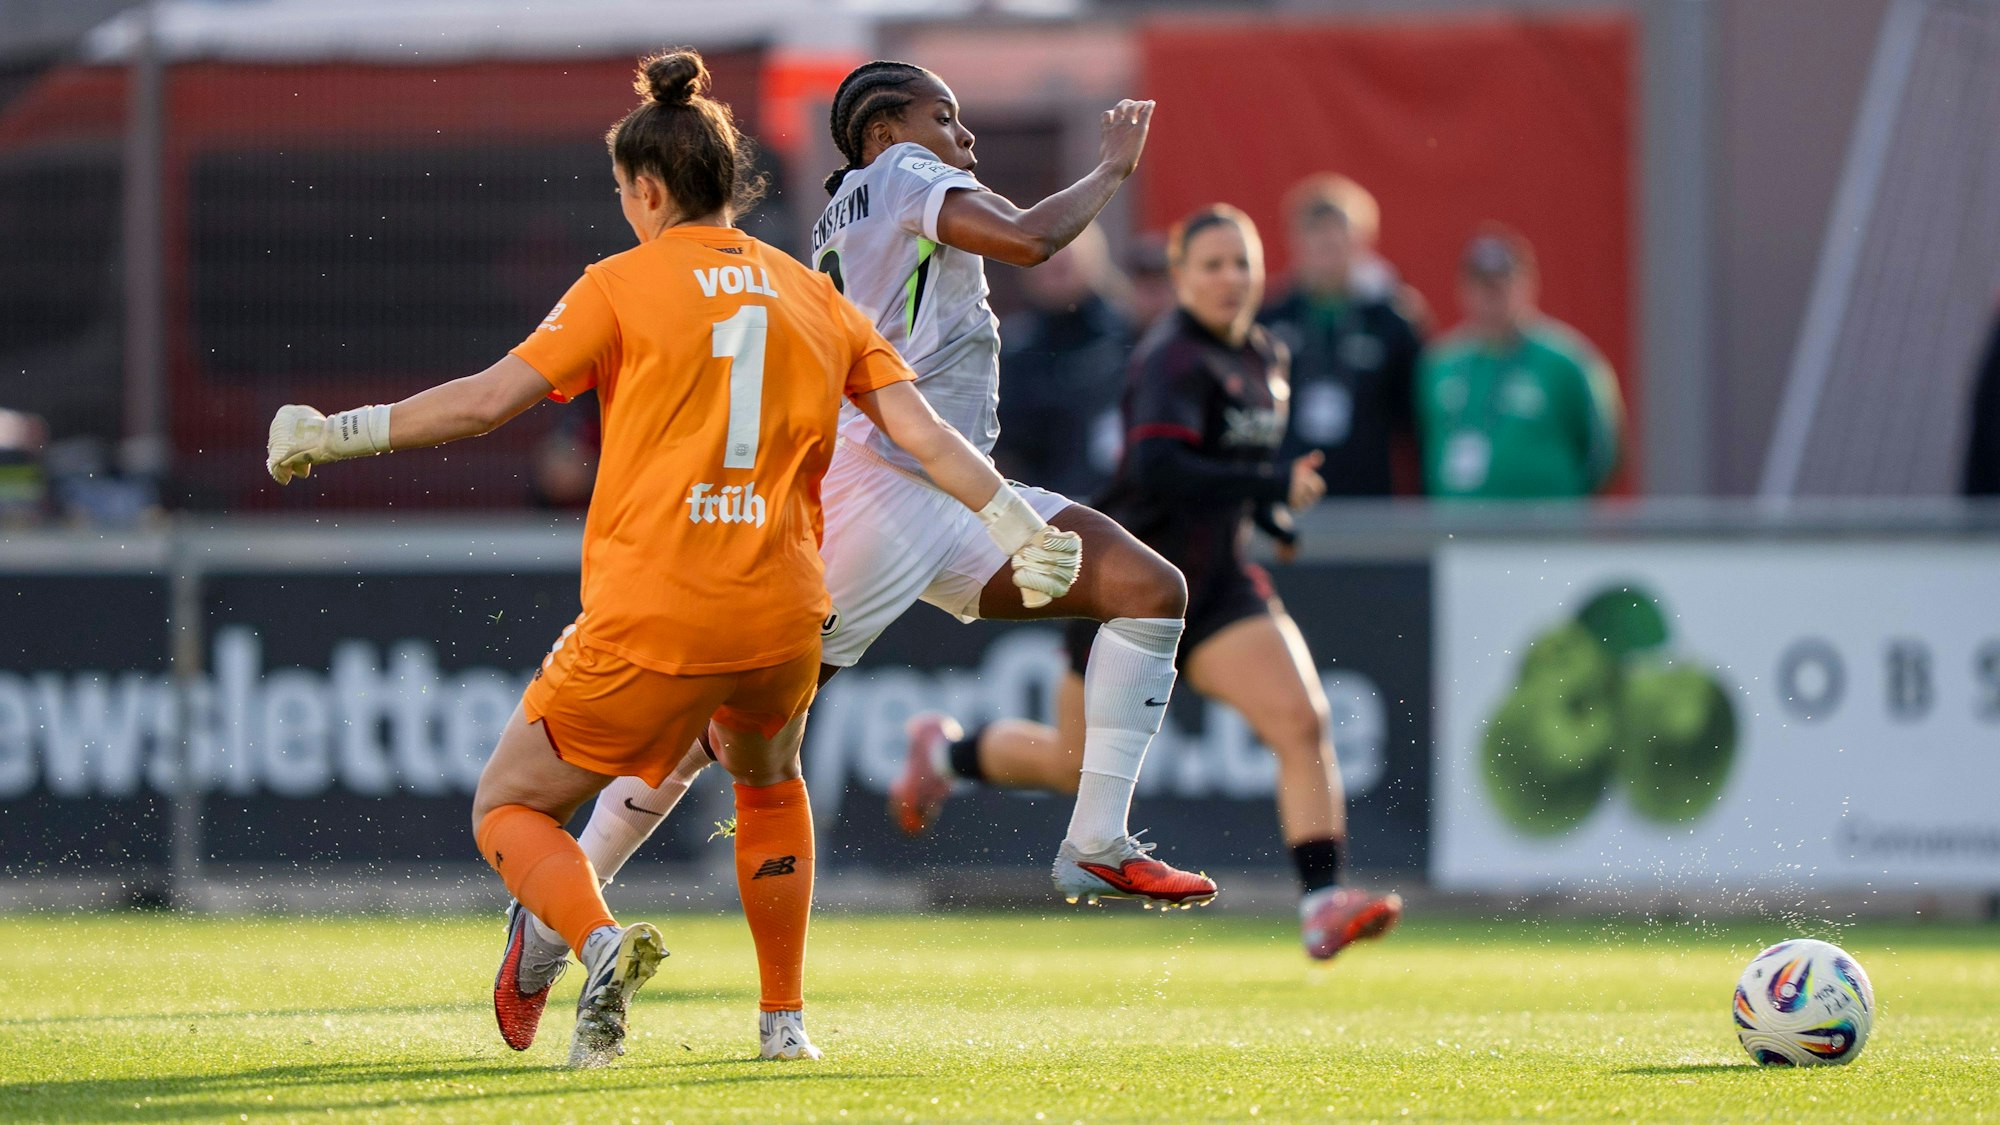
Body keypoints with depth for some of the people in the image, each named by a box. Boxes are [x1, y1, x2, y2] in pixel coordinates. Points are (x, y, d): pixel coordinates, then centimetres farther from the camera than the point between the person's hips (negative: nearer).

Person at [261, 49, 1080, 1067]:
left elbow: (490, 397, -6)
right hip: (781, 619, 4)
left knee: (509, 807, 11)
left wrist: (336, 432, 2)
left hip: (646, 624, -4)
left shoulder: (623, 284, 1)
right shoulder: (815, 297, 13)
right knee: (766, 780, 36)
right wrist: (1015, 524, 14)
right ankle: (784, 1016, 30)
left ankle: (596, 940, -20)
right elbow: (921, 433, 6)